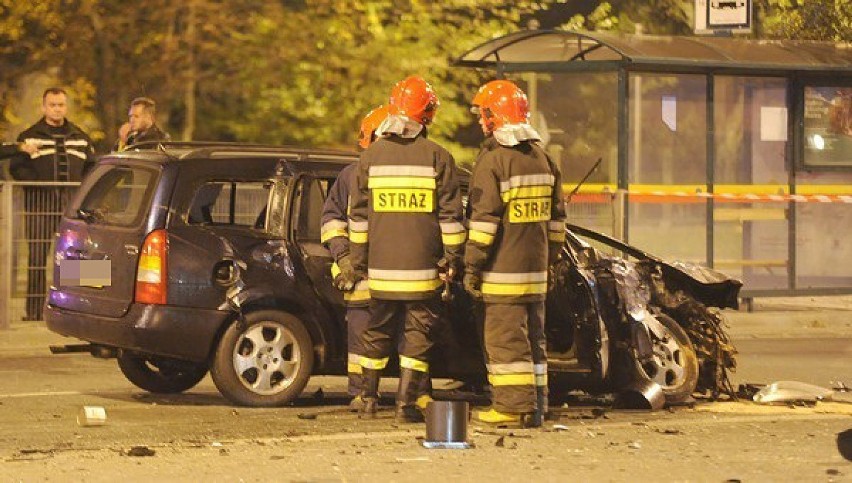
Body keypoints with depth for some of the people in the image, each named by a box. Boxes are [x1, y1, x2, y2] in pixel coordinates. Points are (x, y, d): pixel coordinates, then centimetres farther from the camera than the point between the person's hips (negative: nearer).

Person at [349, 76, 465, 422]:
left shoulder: (372, 156, 4)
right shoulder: (438, 157, -4)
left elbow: (358, 214, 7)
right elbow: (450, 214, -5)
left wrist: (358, 258, 14)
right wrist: (453, 257, 2)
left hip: (382, 266, 3)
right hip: (422, 265, -3)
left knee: (378, 332, 13)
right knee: (418, 333, 2)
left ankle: (368, 400, 17)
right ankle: (408, 402, -2)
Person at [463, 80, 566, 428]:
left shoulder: (493, 160, -11)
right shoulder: (542, 158, 13)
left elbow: (484, 219, -15)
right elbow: (556, 217, 17)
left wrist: (472, 266, -10)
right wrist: (550, 256, 24)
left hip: (504, 269, -7)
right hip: (536, 268, 7)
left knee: (505, 338, -4)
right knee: (533, 337, 12)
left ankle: (513, 405, -6)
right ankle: (535, 405, 14)